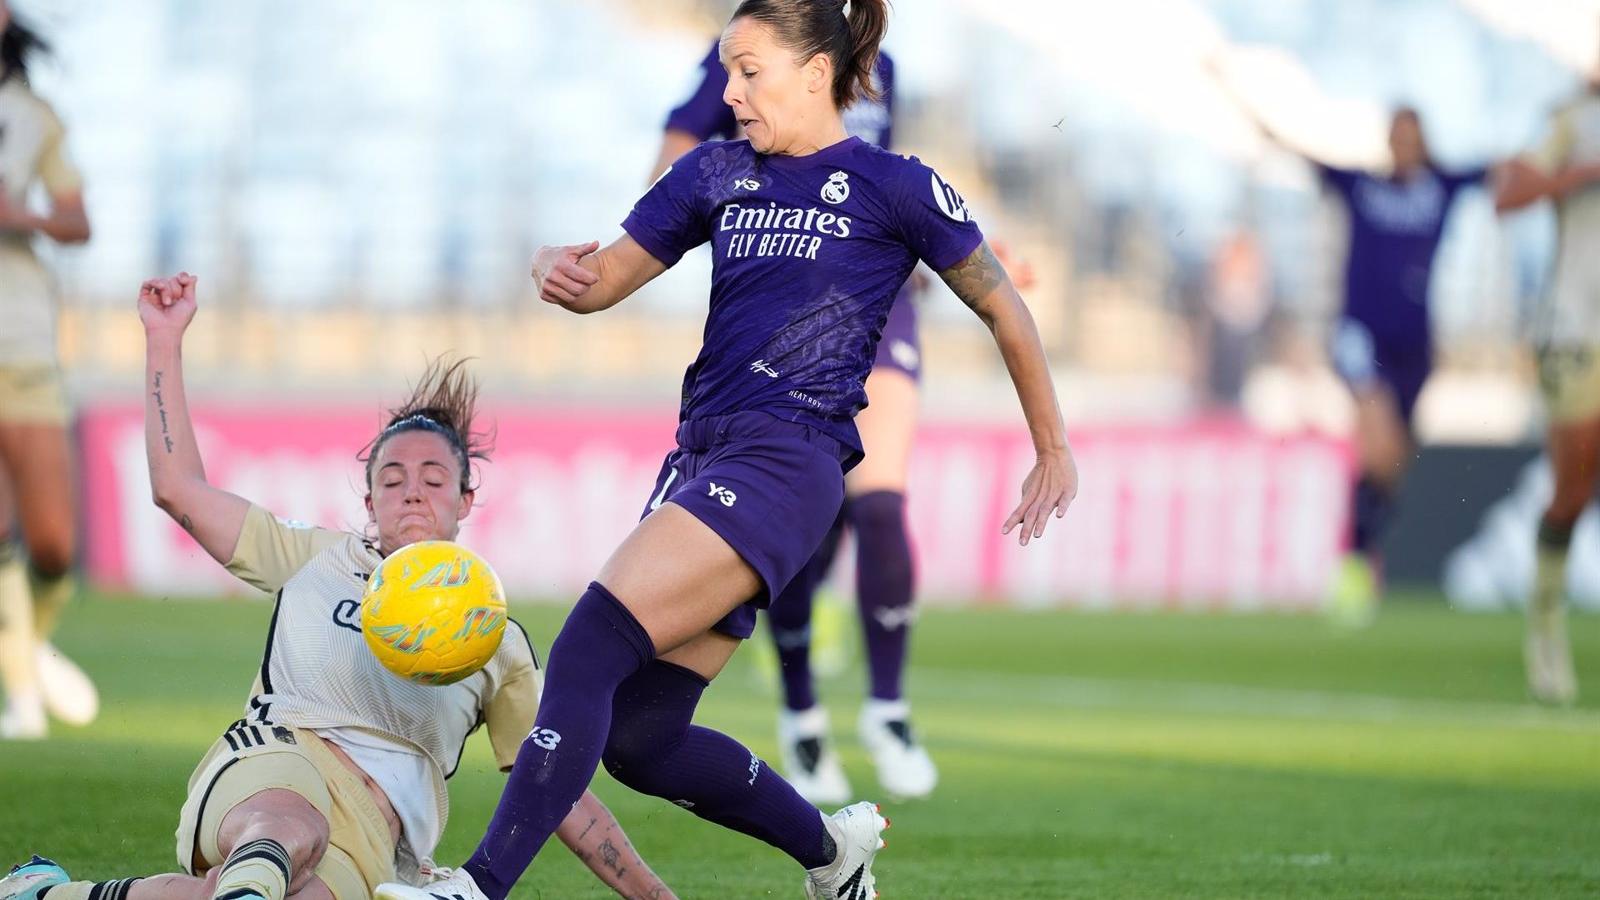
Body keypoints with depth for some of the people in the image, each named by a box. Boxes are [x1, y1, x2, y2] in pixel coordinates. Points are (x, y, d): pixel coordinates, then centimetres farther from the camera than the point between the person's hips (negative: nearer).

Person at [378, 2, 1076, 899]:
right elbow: (606, 279, 17)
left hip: (787, 460, -7)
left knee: (591, 647, -23)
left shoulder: (893, 186, 1)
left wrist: (1055, 453, 14)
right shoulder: (717, 174, 16)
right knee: (639, 742, 4)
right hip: (701, 453, 7)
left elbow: (1004, 309, 9)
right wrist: (562, 270, -7)